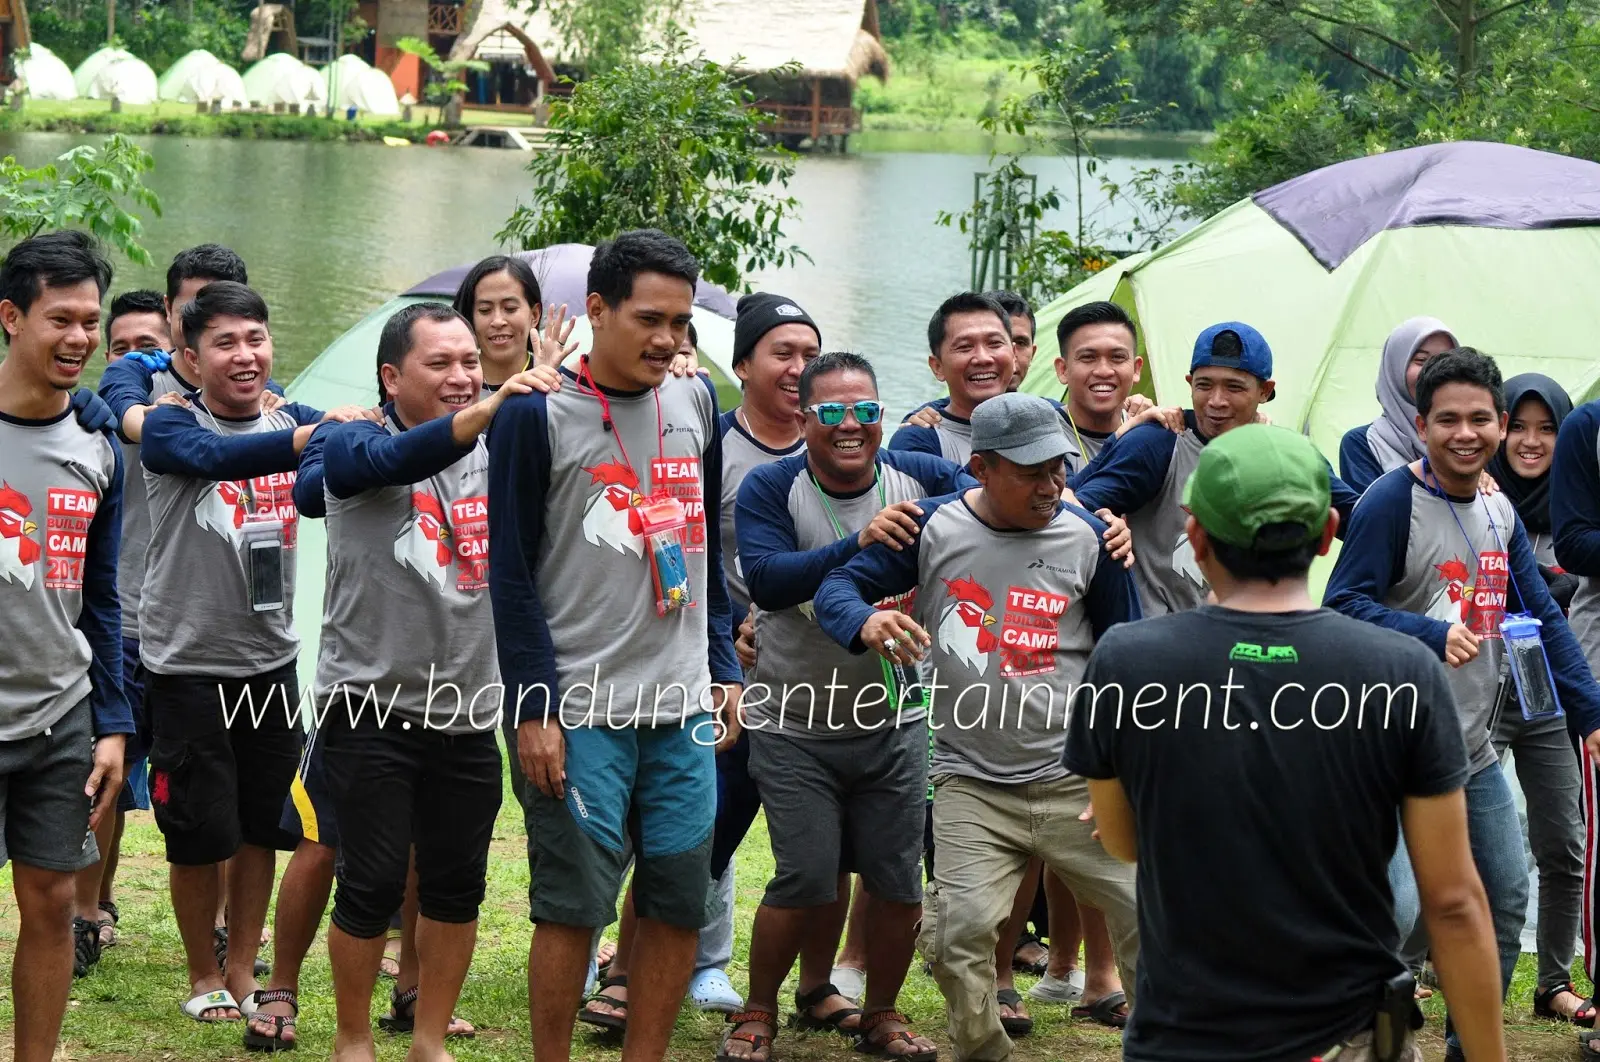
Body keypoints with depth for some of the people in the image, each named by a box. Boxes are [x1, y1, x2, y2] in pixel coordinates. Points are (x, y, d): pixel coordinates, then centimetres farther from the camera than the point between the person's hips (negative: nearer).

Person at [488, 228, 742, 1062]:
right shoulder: (538, 414, -5)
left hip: (684, 710, 5)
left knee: (681, 903, 5)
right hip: (581, 712, -5)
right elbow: (512, 571, -6)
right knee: (573, 906, -3)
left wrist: (724, 669, 14)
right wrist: (533, 707, -10)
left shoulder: (695, 401, 11)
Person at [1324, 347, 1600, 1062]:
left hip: (1475, 751, 8)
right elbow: (1344, 604, -17)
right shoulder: (1393, 500, -13)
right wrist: (1434, 635, -30)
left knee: (1506, 900, 12)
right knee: (1398, 912, -13)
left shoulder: (1499, 512, 11)